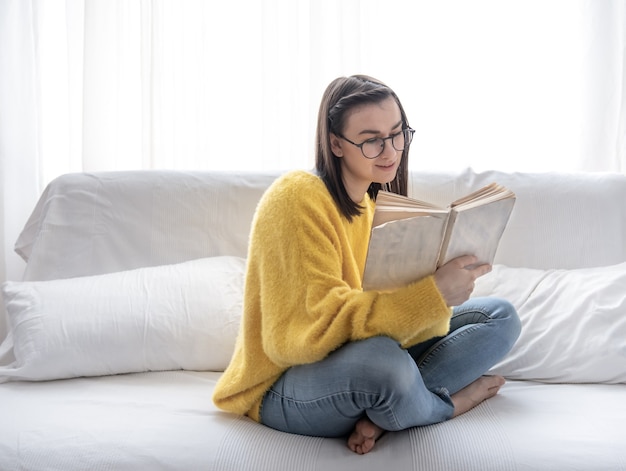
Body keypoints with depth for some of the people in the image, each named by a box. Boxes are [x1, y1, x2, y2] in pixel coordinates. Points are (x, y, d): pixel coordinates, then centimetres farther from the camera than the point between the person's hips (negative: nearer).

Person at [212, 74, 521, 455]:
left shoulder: (379, 204, 10)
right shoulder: (297, 198, -17)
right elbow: (317, 323, -27)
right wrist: (431, 294, -35)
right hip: (286, 389, -8)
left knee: (501, 316, 2)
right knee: (380, 359, -40)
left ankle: (381, 414, -16)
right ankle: (449, 403, -4)